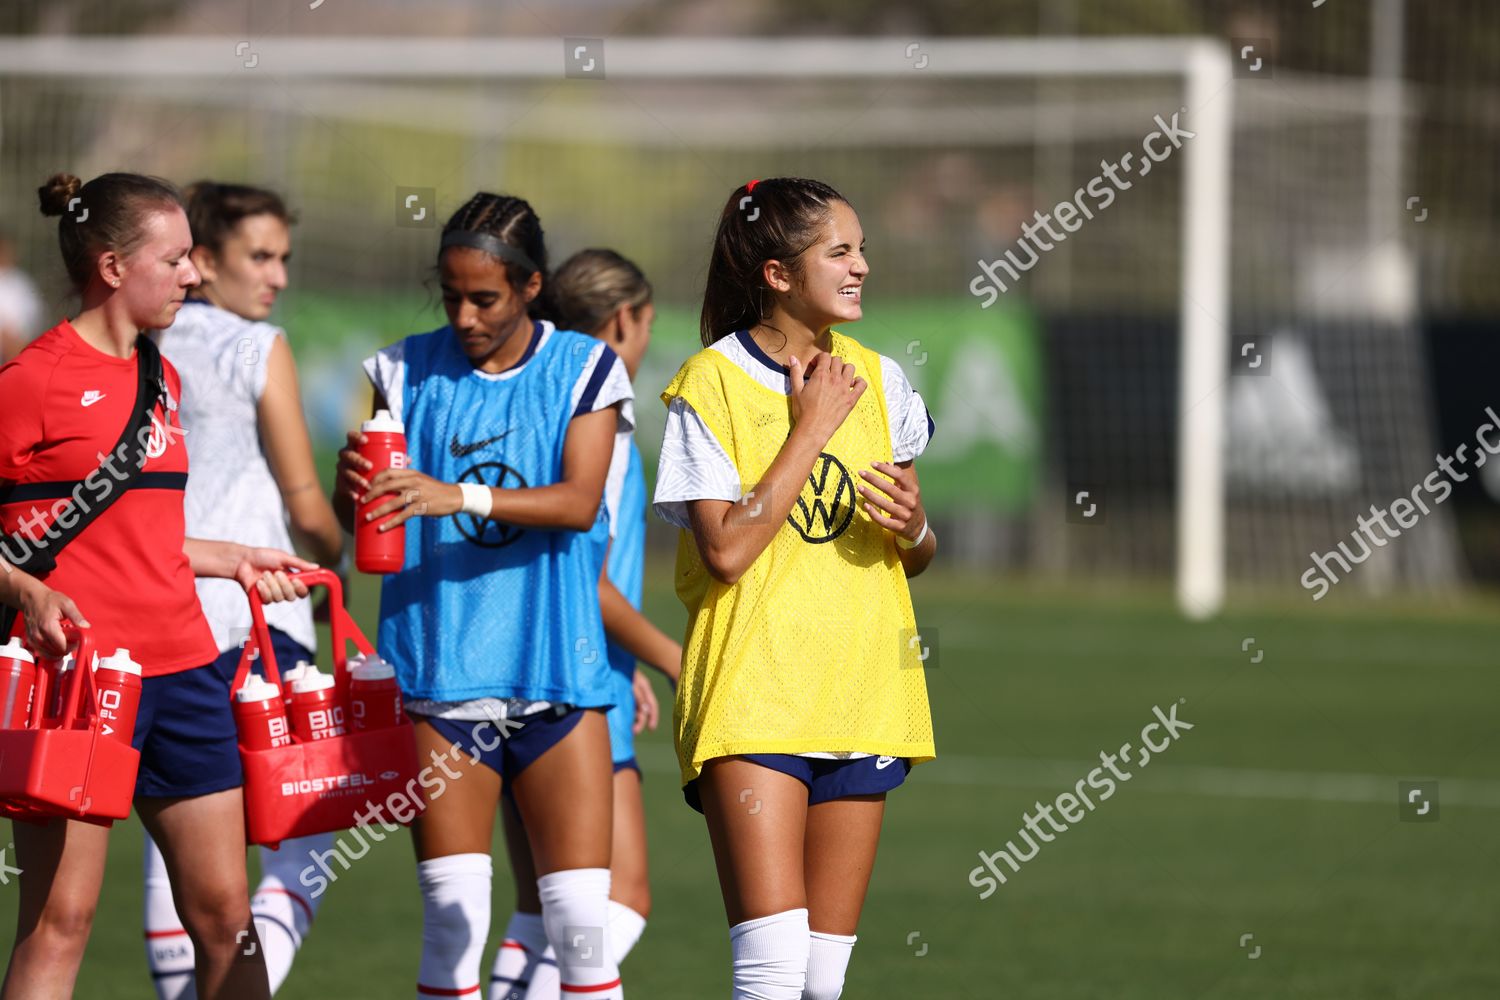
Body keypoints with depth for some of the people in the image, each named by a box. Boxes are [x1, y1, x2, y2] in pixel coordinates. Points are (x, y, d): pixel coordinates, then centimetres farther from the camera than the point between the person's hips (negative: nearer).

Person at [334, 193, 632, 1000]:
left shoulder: (584, 370, 2)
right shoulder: (411, 371, 5)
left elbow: (580, 503, -12)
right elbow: (349, 513, 2)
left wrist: (460, 496, -27)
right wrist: (354, 482, -22)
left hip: (555, 665, 0)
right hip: (438, 666, 0)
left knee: (581, 916, -3)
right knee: (452, 916, -2)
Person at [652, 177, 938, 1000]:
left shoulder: (876, 379, 10)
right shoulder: (710, 384, -5)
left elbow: (914, 559, 18)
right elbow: (727, 548, -15)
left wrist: (914, 529, -6)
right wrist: (812, 427, -12)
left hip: (860, 698, 5)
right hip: (751, 701, -5)